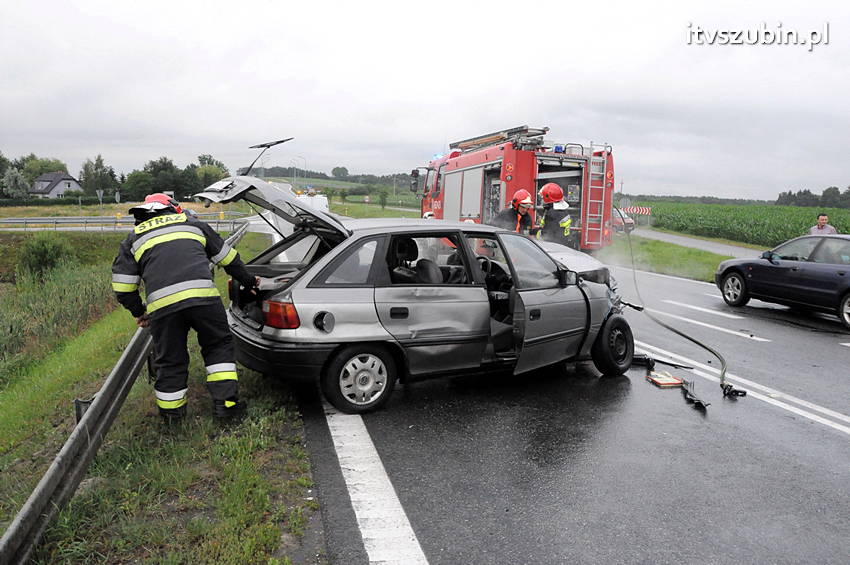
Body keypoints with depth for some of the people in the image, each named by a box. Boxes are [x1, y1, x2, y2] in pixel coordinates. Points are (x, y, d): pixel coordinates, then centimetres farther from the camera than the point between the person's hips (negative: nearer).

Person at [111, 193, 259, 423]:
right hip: (202, 295, 0)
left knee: (169, 361, 15)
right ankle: (225, 402, 12)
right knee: (219, 346, 17)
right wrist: (249, 282, 42)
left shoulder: (133, 239, 25)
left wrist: (139, 312, 34)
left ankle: (171, 413, 29)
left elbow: (123, 286, 18)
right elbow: (227, 257, 31)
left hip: (161, 305, 1)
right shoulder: (192, 223, 26)